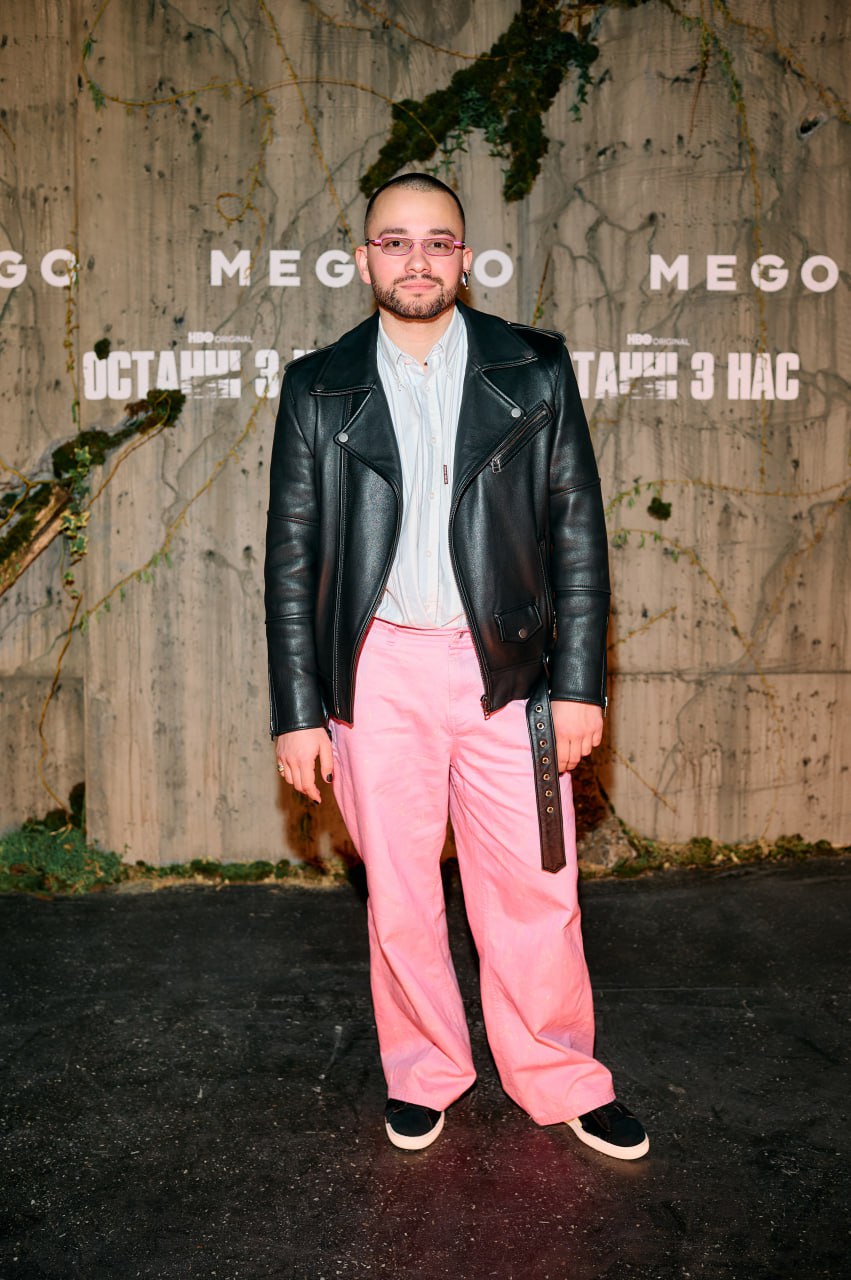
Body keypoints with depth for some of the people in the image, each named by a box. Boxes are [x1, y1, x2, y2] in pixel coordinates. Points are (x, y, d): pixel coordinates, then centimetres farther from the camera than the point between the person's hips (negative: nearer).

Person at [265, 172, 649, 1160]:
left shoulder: (535, 371, 4)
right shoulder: (318, 388, 5)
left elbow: (577, 532, 3)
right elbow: (291, 557, 4)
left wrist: (580, 682, -3)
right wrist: (298, 711, -1)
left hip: (507, 671, 0)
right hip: (378, 671, 1)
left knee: (534, 892, 8)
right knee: (397, 895, 11)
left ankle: (561, 1078, 30)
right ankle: (422, 1073, 33)